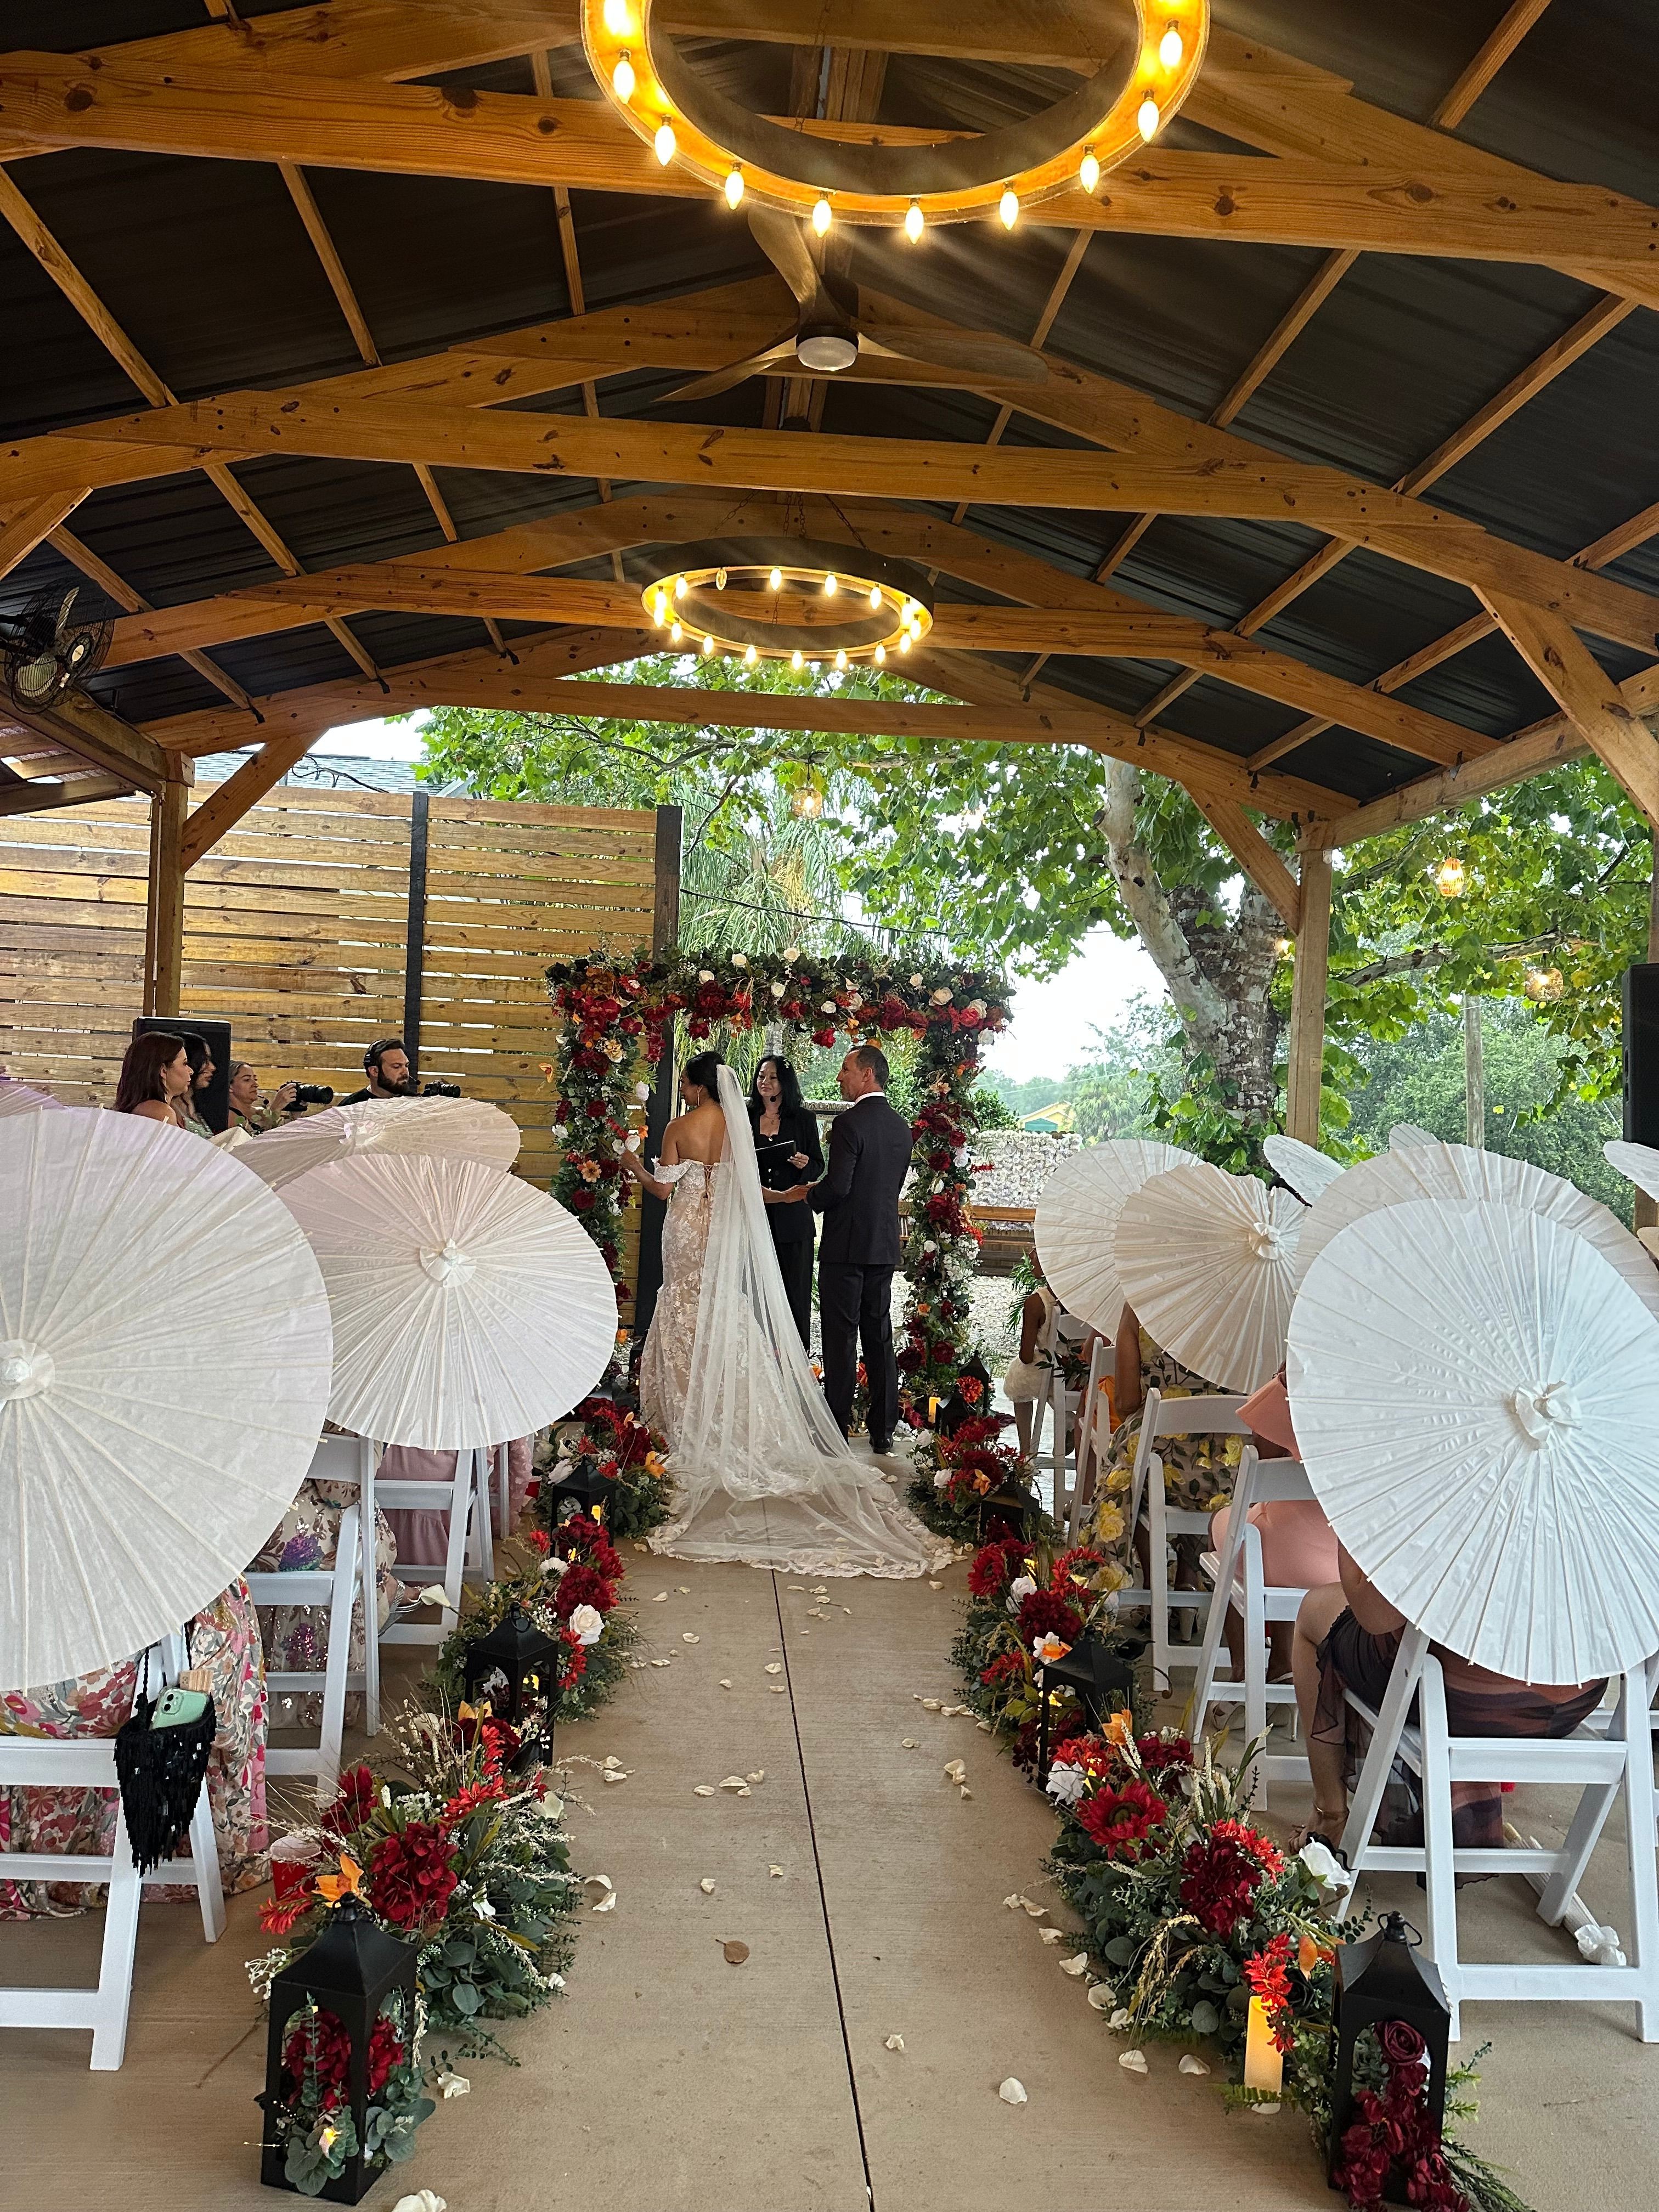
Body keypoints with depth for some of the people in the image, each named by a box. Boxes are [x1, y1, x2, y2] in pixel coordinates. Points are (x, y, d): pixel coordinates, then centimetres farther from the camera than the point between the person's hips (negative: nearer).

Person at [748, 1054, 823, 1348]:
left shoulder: (804, 1119, 6)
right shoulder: (745, 1118, 9)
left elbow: (819, 1166, 8)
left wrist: (806, 1164, -13)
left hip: (792, 1215, -1)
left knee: (795, 1288, 0)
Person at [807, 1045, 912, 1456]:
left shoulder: (850, 1123, -15)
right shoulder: (901, 1126, 10)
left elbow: (837, 1187, -21)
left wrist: (809, 1197, 0)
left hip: (847, 1243, -7)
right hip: (885, 1242, 7)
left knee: (841, 1338, -1)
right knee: (879, 1337, 11)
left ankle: (837, 1430, 3)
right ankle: (883, 1434, 16)